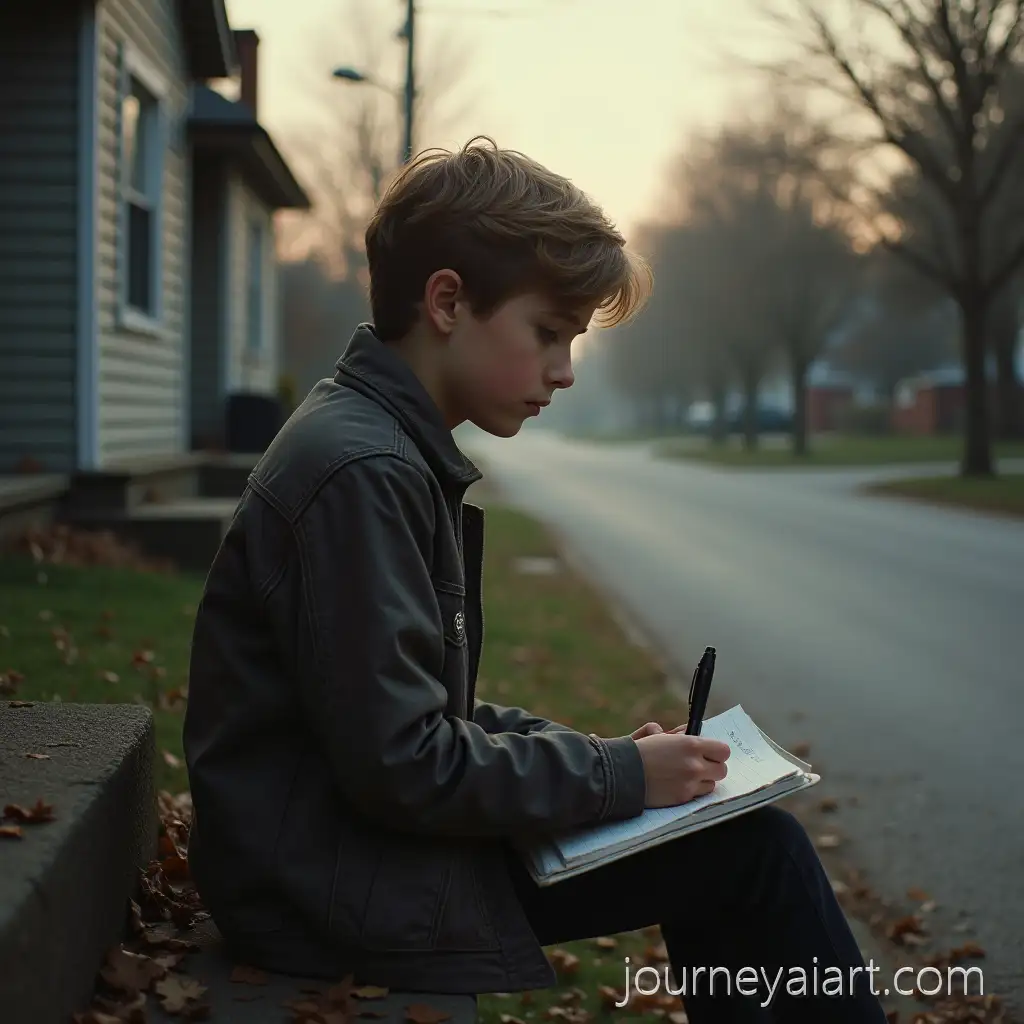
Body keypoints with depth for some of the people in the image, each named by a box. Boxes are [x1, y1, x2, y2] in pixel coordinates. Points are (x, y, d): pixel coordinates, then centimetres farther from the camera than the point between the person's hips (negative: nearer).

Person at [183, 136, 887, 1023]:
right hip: (354, 899, -9)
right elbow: (401, 765, -23)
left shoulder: (403, 456, 11)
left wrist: (597, 754, 5)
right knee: (755, 855, -7)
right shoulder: (362, 473, -21)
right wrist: (618, 775, -14)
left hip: (395, 847, 9)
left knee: (751, 845, 7)